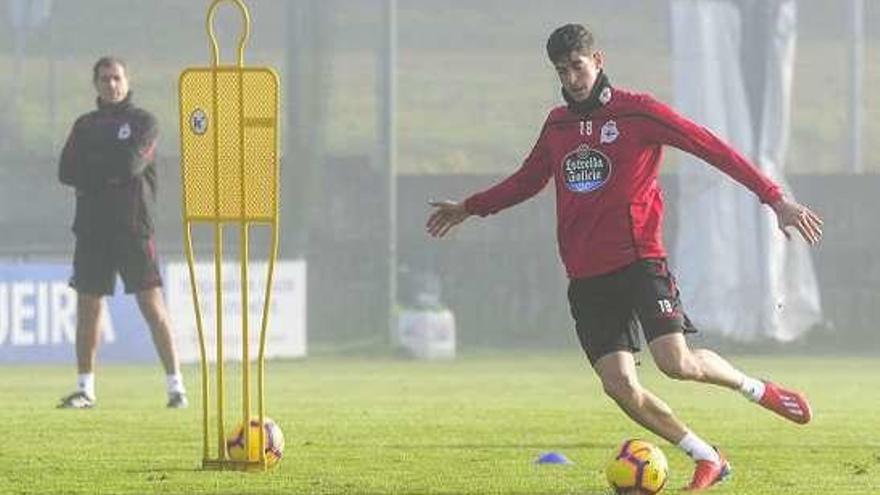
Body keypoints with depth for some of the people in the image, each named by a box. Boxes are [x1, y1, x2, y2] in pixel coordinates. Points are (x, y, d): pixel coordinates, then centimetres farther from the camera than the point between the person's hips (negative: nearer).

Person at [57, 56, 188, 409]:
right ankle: (85, 389, 12)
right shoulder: (85, 125, 15)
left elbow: (131, 164, -13)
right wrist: (111, 170, -7)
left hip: (134, 225, -4)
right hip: (92, 227, 4)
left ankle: (176, 386, -7)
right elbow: (67, 172, 3)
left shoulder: (143, 122, 3)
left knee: (152, 304, -8)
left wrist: (91, 166, -2)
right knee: (88, 307, 5)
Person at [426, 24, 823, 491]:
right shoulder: (557, 124, 14)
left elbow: (709, 146, -9)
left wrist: (775, 198, -15)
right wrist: (469, 208, 33)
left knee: (676, 361, -21)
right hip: (586, 277, 5)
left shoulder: (636, 111, -4)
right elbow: (528, 179, 32)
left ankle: (757, 388, 9)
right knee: (619, 384, -7)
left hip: (639, 260, -5)